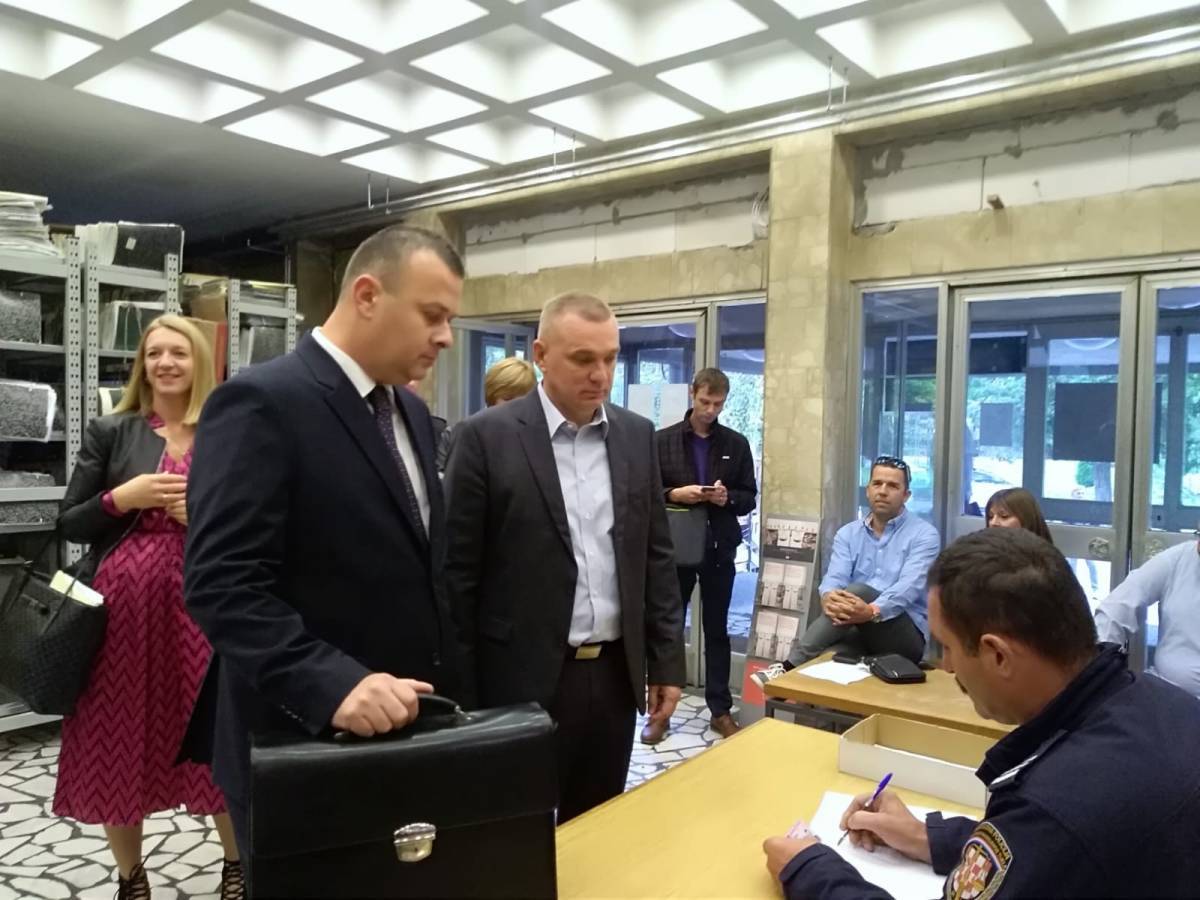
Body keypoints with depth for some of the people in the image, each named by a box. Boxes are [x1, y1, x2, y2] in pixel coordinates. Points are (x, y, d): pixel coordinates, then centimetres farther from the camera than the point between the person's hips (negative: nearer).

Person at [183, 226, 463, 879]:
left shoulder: (410, 411, 9)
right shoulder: (262, 402, -17)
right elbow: (223, 586, -22)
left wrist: (443, 684, 8)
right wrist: (333, 684, -30)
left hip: (406, 728, 8)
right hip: (302, 743, -7)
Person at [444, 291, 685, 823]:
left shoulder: (636, 436, 5)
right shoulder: (486, 437, -9)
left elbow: (656, 555, 8)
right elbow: (458, 573, -8)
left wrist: (667, 660, 7)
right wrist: (460, 691, -7)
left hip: (614, 674, 4)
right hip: (524, 679, -4)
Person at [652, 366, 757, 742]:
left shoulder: (737, 444, 5)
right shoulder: (663, 440, 0)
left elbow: (750, 498, 6)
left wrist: (728, 498, -14)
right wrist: (674, 494, -19)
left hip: (719, 550, 2)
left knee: (717, 631, 11)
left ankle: (720, 710, 21)